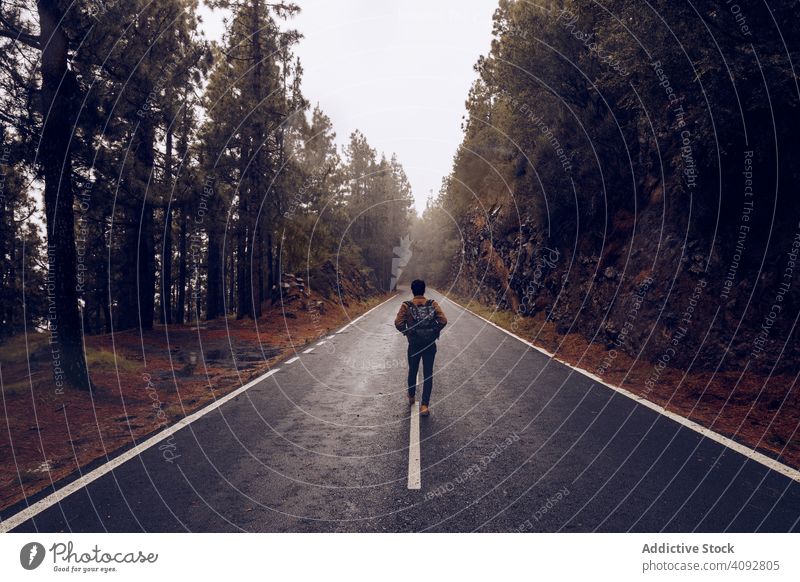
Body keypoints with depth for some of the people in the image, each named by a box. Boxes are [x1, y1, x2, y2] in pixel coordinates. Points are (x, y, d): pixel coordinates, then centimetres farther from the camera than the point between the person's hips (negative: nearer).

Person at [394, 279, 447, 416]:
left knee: (412, 371, 21)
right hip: (430, 345, 0)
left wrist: (406, 332, 1)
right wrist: (435, 331, 3)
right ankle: (424, 405, 1)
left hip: (414, 345, 0)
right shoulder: (433, 304, -4)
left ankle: (411, 397, 40)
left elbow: (398, 323, -16)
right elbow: (443, 320, -12)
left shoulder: (406, 306, -7)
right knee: (428, 374, 6)